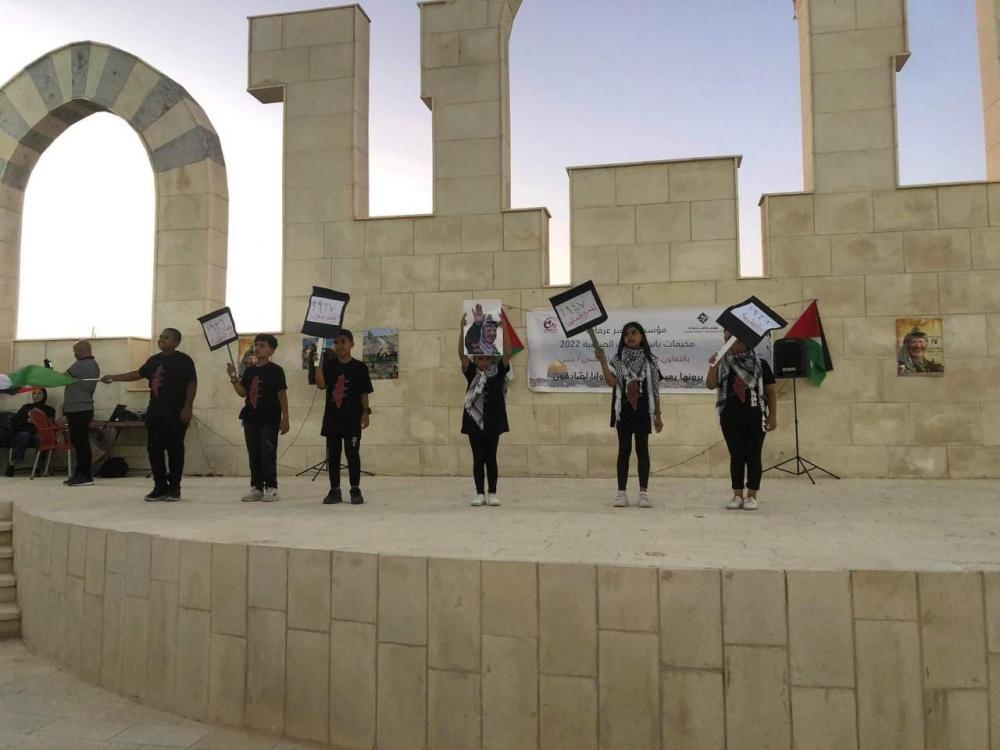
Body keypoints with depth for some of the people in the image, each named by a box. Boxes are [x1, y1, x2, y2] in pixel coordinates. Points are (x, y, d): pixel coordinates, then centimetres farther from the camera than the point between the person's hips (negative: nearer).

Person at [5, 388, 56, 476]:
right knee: (25, 436, -37)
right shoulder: (26, 407, 24)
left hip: (38, 434, -1)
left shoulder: (49, 410, 19)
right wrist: (27, 421, -2)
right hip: (23, 432, 1)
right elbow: (14, 422, 14)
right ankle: (12, 463, -39)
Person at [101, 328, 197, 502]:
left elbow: (192, 384, -9)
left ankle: (174, 488, 7)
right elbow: (138, 374, 24)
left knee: (174, 450, -1)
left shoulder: (184, 360, -5)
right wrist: (114, 378, 20)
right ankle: (160, 487, 15)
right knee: (154, 449, 6)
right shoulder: (154, 360, 14)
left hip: (176, 413, -6)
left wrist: (188, 407, -17)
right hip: (155, 412, 7)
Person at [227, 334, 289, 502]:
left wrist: (285, 418, -10)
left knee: (268, 454, -3)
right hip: (251, 418, 6)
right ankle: (256, 487, 17)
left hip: (269, 419, -6)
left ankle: (271, 487, 6)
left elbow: (282, 395, -7)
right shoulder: (249, 370, 11)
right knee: (253, 455, 10)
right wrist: (233, 377, -6)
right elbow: (242, 392, 8)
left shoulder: (275, 370, -6)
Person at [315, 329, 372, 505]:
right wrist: (319, 362, -14)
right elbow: (321, 385, -10)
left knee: (352, 454, 0)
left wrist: (366, 412, -10)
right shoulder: (329, 365, 5)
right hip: (332, 417, 3)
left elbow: (364, 393, -1)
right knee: (333, 454, 7)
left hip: (352, 418, -3)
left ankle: (355, 490, 9)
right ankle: (334, 490, 15)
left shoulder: (359, 367, -1)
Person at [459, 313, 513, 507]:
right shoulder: (472, 372, 4)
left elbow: (508, 353, -11)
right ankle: (480, 494, 15)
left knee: (491, 458, 5)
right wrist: (462, 329, -16)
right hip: (474, 420, 1)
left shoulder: (498, 372, 0)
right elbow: (461, 354, -7)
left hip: (493, 422, -1)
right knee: (478, 459, 7)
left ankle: (492, 493, 13)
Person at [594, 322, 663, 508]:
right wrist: (602, 361, -21)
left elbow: (655, 390, 6)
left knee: (642, 450, 3)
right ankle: (621, 492, 6)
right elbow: (611, 382, -12)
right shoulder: (617, 360, 3)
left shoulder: (650, 360, 5)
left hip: (643, 411, 0)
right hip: (623, 411, 0)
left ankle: (643, 492, 7)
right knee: (624, 450, 2)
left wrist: (658, 415, 5)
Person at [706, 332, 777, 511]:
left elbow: (771, 392, 3)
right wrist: (713, 366, -17)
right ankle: (737, 495, 13)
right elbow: (710, 385, -4)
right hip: (730, 417, 2)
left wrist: (773, 416, -2)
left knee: (753, 456, 1)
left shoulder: (760, 364, 2)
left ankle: (751, 496, 9)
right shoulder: (723, 365, 9)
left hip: (754, 417, -2)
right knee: (736, 456, 6)